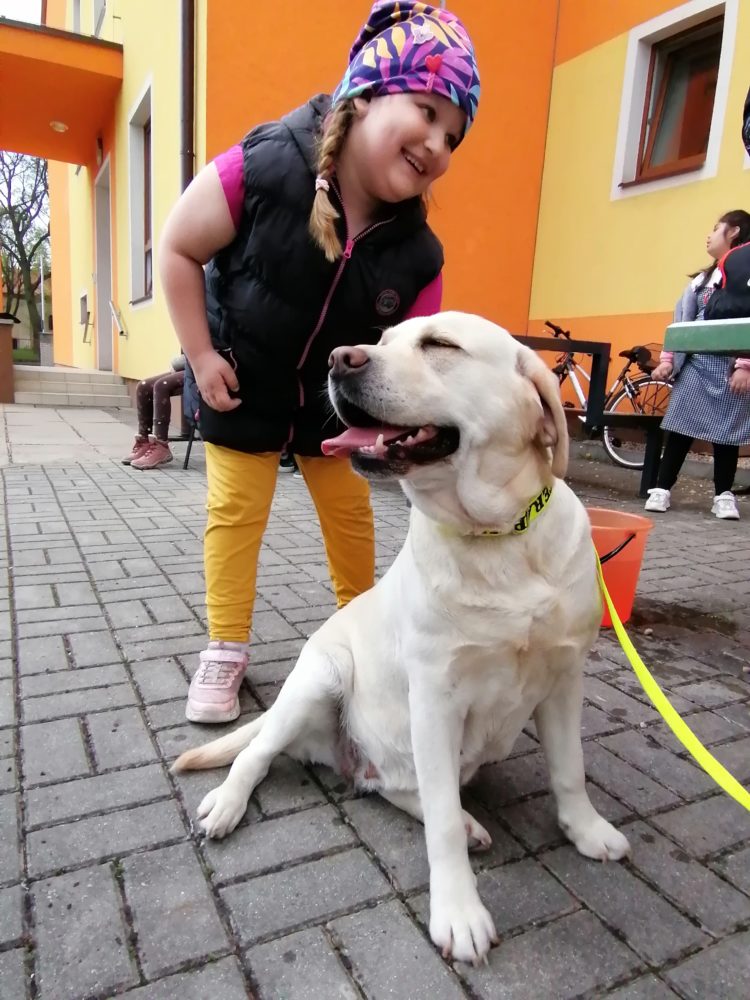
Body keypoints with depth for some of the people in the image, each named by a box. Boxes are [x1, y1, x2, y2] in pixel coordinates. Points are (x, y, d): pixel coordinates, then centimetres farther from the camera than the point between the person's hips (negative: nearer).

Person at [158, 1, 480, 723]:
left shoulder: (416, 254, -16)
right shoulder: (263, 167, -25)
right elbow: (178, 249, -15)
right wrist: (202, 356, -15)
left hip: (332, 395, 3)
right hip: (239, 385, -3)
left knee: (349, 509, 11)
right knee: (235, 510, 1)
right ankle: (225, 650, 17)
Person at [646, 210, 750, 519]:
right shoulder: (701, 279, 19)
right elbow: (681, 322, 14)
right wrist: (668, 359, 3)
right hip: (696, 363, 4)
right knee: (680, 425, 0)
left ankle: (723, 495, 12)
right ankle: (662, 488, 4)